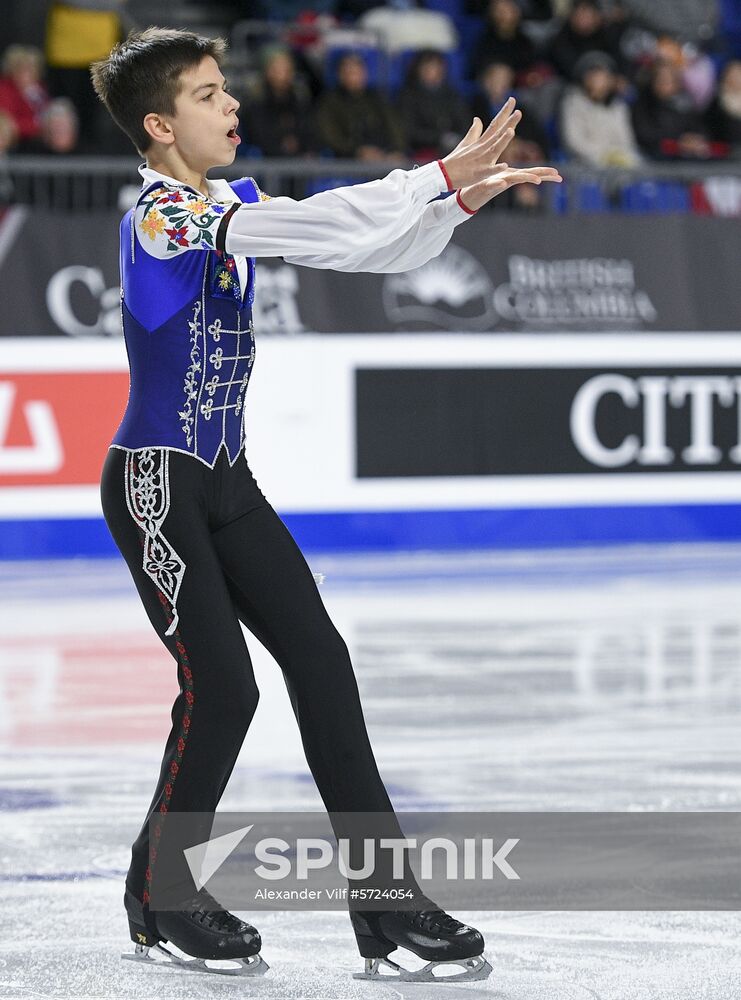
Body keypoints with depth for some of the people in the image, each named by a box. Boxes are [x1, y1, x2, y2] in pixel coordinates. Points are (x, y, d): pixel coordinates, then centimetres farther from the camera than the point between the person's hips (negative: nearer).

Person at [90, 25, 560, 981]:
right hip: (153, 482, -8)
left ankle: (388, 906, 1)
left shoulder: (234, 204, 9)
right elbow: (314, 228, -29)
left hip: (224, 480, 8)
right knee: (222, 688, -10)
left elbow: (364, 249, 6)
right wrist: (439, 177, -27)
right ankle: (159, 896, 11)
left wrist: (463, 195, -10)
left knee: (320, 662, 0)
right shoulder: (159, 218, -18)